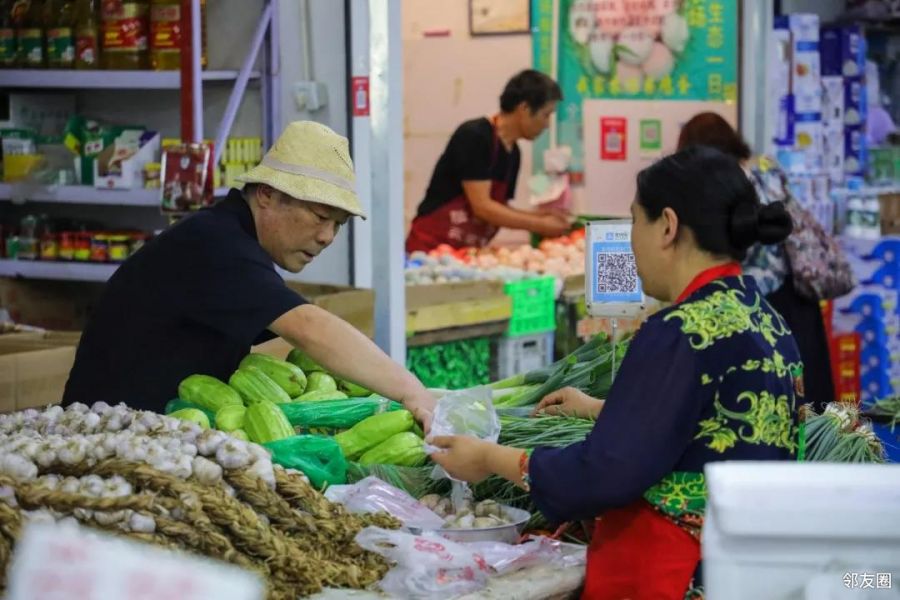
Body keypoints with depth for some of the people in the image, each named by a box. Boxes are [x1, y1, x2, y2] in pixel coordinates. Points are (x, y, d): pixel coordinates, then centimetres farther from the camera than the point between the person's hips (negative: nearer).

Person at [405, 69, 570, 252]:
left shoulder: (513, 153, 9)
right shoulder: (474, 136, -14)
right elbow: (482, 207, -18)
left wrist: (543, 216, 1)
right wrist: (540, 225, -13)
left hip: (467, 251, 7)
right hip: (433, 245, -7)